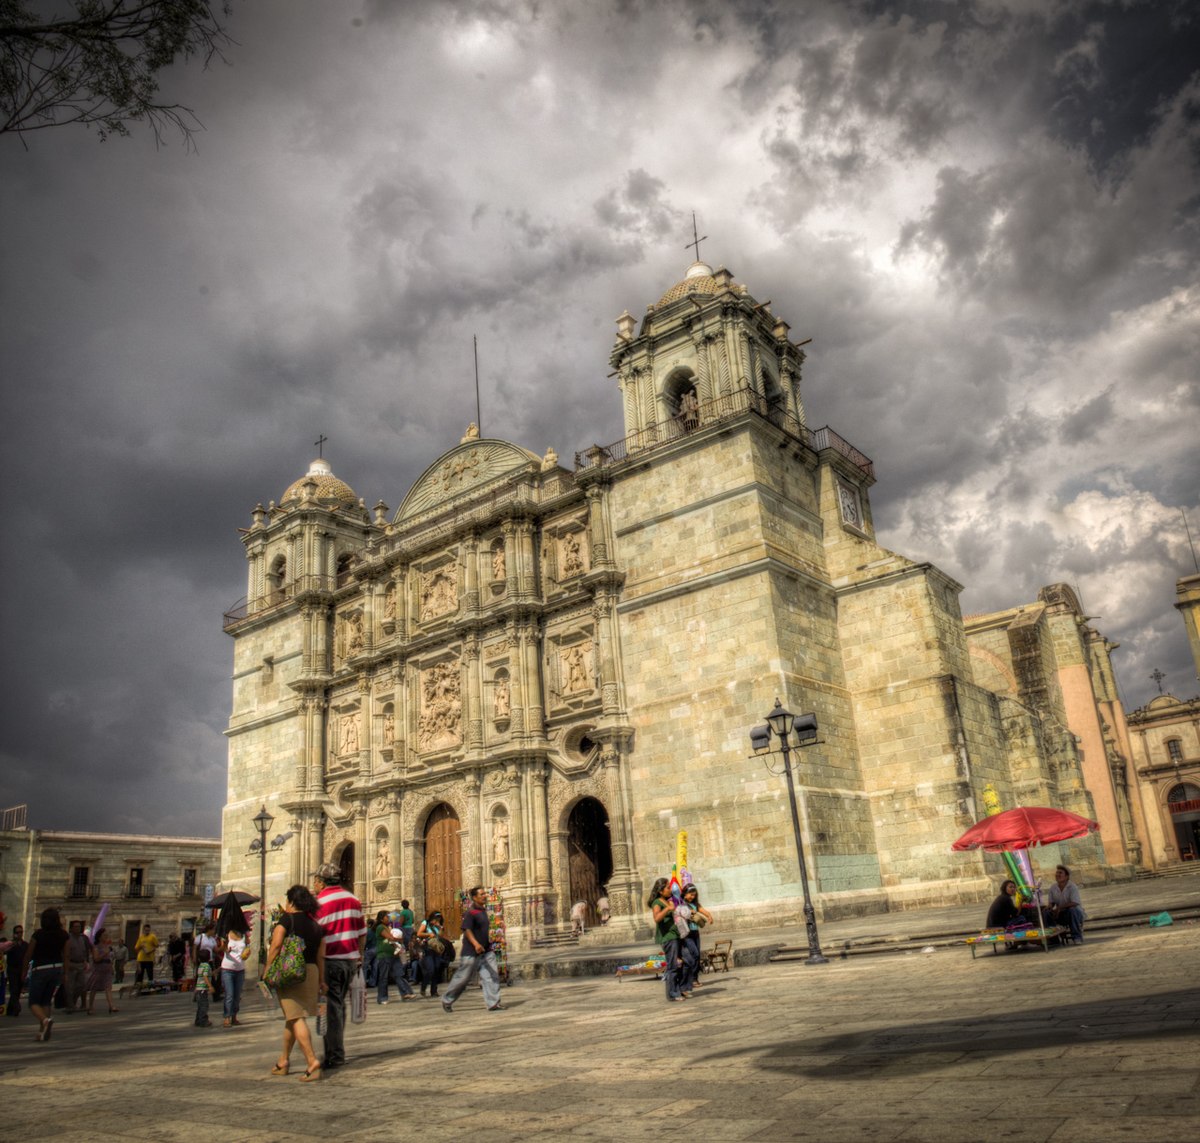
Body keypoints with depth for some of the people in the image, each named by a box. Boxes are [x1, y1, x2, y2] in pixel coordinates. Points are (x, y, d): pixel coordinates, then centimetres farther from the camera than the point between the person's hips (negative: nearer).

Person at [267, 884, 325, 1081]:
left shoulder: (286, 919, -3)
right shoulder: (316, 925, 12)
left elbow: (276, 945, -14)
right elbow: (321, 956, 10)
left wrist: (267, 971, -8)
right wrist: (321, 981, 16)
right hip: (311, 973, 6)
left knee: (296, 1018, -7)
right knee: (292, 1016, 19)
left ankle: (312, 1061, -18)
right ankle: (284, 1061, 29)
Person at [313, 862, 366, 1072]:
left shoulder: (320, 902, -10)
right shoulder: (353, 899, 8)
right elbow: (362, 933, 11)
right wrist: (359, 954, 21)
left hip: (330, 960, -6)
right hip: (350, 959, 6)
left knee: (332, 1007, 0)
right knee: (339, 1004, 17)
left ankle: (335, 1055, 2)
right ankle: (337, 1049, 24)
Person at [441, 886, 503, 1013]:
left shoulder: (483, 910, 11)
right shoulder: (471, 912, -16)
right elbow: (467, 930, -26)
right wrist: (476, 944, -38)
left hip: (486, 951, 8)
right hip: (471, 952, -8)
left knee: (492, 975, -5)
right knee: (463, 977, 4)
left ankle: (493, 1003, -4)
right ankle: (447, 1001, 23)